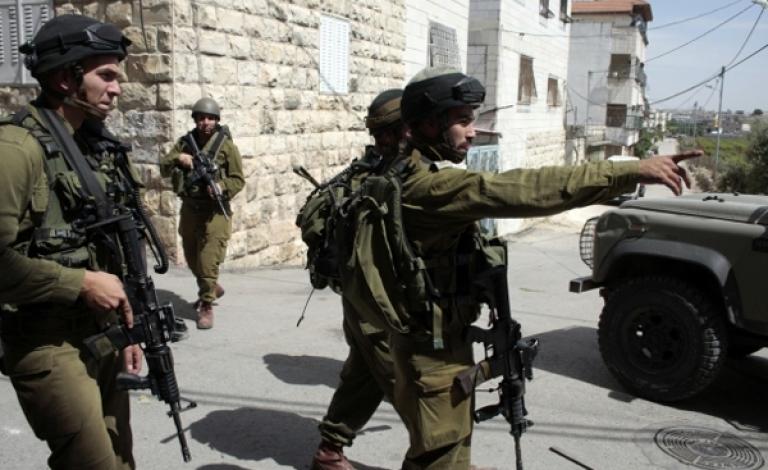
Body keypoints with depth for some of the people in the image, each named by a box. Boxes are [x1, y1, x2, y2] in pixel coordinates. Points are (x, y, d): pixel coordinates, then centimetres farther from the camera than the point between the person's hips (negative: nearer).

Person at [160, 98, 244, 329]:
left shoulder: (226, 145, -5)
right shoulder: (185, 142, 7)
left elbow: (238, 179, -4)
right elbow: (164, 169, 4)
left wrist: (222, 187, -24)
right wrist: (177, 158, -16)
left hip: (214, 212, -5)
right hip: (189, 210, 6)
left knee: (208, 261, -10)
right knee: (191, 258, 19)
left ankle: (206, 306, 3)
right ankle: (212, 288, 43)